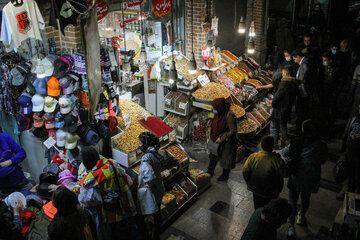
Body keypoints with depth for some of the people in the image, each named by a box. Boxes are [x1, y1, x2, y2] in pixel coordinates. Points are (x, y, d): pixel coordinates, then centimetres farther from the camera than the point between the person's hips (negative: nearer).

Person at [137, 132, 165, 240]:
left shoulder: (146, 158, -28)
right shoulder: (155, 154, -2)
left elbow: (150, 177, -37)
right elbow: (161, 167, 14)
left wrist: (148, 186, -18)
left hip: (149, 194, -9)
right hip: (158, 190, 9)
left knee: (141, 217, 11)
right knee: (157, 214, 24)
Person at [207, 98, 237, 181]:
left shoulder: (229, 115, -30)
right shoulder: (219, 113, -8)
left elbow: (233, 131, -24)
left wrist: (222, 138, -21)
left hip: (226, 141, -7)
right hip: (216, 139, 7)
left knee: (225, 158, 13)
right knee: (213, 156, 23)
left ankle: (225, 175, 35)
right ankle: (210, 171, 44)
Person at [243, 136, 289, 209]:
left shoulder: (252, 157, -22)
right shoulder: (277, 160, -29)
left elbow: (245, 172, -13)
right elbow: (285, 174, -14)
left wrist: (249, 182, 6)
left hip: (255, 188, 2)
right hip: (271, 192, -2)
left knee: (258, 205, 27)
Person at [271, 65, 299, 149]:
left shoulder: (284, 83, -22)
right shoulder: (295, 84, 5)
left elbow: (277, 95, -20)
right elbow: (293, 97, 11)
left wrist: (273, 104, 0)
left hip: (279, 110, -9)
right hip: (288, 110, 9)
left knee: (274, 127, 1)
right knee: (283, 127, 21)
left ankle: (275, 145, 2)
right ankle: (283, 144, 29)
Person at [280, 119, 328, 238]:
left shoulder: (296, 143, -22)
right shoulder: (321, 147, -20)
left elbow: (283, 153, -8)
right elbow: (323, 160, 0)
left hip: (295, 178, -1)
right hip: (310, 180, 2)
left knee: (292, 202, 15)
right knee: (305, 199, 27)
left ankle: (291, 226, 21)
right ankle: (301, 218, 50)